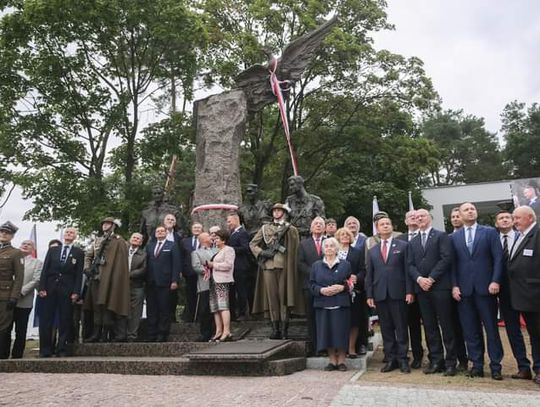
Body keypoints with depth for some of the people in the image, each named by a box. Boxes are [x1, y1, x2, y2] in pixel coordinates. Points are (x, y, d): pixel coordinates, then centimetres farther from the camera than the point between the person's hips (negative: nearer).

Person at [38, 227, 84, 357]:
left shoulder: (79, 253, 6)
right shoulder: (52, 250, 13)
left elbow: (79, 273, 0)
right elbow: (45, 269, 7)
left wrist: (76, 292, -8)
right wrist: (42, 288, -3)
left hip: (67, 290, -2)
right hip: (50, 288, 2)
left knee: (64, 321, 2)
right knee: (45, 320, 3)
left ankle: (62, 349, 9)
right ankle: (45, 350, 11)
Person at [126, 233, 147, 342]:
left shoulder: (144, 254, 5)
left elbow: (143, 270, -5)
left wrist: (129, 274, -12)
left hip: (137, 287, -1)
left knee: (135, 313, 0)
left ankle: (132, 336, 7)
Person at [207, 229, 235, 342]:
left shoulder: (228, 250, -3)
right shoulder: (216, 250, 23)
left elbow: (228, 265, -15)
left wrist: (213, 264, -10)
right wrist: (208, 265, 5)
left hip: (222, 281, -9)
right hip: (213, 280, 9)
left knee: (223, 305, -13)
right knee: (215, 307, 7)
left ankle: (226, 332, -15)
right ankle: (218, 331, 10)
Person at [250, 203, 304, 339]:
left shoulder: (291, 230, 7)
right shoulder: (265, 228, 14)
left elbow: (294, 251, 4)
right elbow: (252, 244, 15)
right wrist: (262, 253, 0)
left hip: (284, 266, -2)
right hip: (268, 266, 2)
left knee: (284, 296, -1)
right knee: (271, 296, 1)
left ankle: (285, 328, 6)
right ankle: (275, 329, 7)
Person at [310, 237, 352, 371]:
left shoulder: (345, 264, 7)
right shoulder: (316, 265, 11)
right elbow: (312, 284, 7)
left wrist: (342, 287, -13)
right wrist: (321, 290, -11)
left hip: (341, 304, -1)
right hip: (322, 304, 2)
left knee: (341, 331, -1)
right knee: (326, 332, 2)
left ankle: (341, 360, 12)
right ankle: (332, 360, 15)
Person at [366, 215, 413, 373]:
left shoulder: (403, 246, 5)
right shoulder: (372, 251, 14)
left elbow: (407, 270, -1)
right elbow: (369, 274, 11)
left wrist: (409, 291, -8)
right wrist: (369, 295, 5)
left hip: (398, 293, -3)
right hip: (380, 294, 3)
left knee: (401, 328, 3)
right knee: (386, 328, 8)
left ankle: (402, 359, 12)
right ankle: (390, 359, 17)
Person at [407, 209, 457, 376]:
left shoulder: (442, 236, 3)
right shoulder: (412, 242, 17)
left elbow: (446, 258, -8)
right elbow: (410, 265, 10)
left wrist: (431, 278, -13)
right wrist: (419, 279, -9)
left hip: (440, 286, -4)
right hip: (421, 288, 4)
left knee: (447, 325, 0)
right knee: (429, 326, 7)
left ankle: (451, 362, 8)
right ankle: (436, 360, 14)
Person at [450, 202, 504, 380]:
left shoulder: (490, 232, 5)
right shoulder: (454, 237, 9)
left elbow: (498, 258, -1)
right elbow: (453, 263, 7)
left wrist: (495, 281, -10)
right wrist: (454, 285, -2)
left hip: (485, 287, -1)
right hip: (464, 289, 2)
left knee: (491, 328, 5)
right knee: (470, 330, 5)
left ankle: (495, 366, 14)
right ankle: (477, 365, 14)